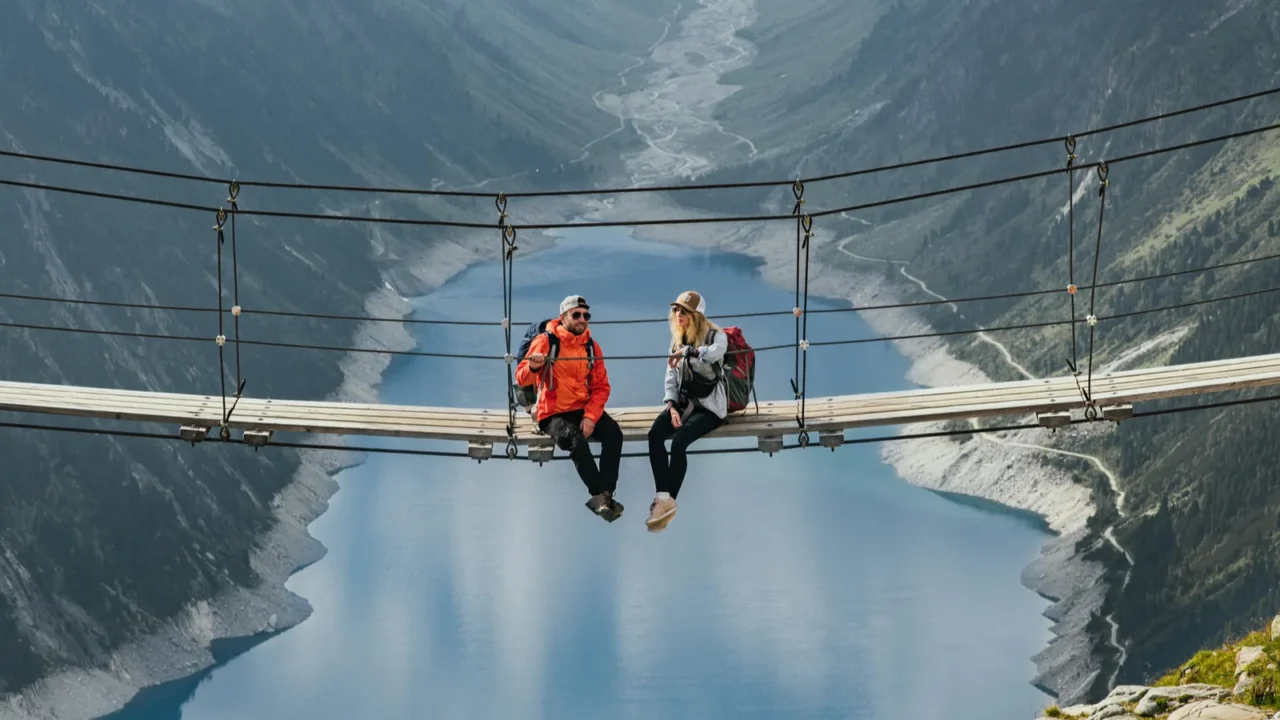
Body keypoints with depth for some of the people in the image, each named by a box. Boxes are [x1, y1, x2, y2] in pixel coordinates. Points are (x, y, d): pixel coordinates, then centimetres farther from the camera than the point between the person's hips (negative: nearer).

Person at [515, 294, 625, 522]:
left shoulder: (591, 346, 6)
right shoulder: (545, 341, -7)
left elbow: (601, 387, 5)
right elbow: (522, 378, -12)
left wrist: (591, 416, -12)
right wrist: (533, 368, -36)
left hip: (584, 409, 4)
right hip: (554, 413, -4)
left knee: (613, 433, -24)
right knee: (577, 442, -32)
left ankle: (604, 494, -25)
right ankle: (600, 494, -20)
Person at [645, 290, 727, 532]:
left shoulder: (715, 335, -5)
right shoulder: (678, 341, 14)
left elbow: (715, 353, -31)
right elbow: (671, 379, 10)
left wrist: (687, 351, -28)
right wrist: (671, 406, -5)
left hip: (709, 405, -5)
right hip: (682, 402, 5)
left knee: (679, 440, -31)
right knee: (655, 434, -26)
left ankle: (669, 500, -19)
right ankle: (663, 497, -33)